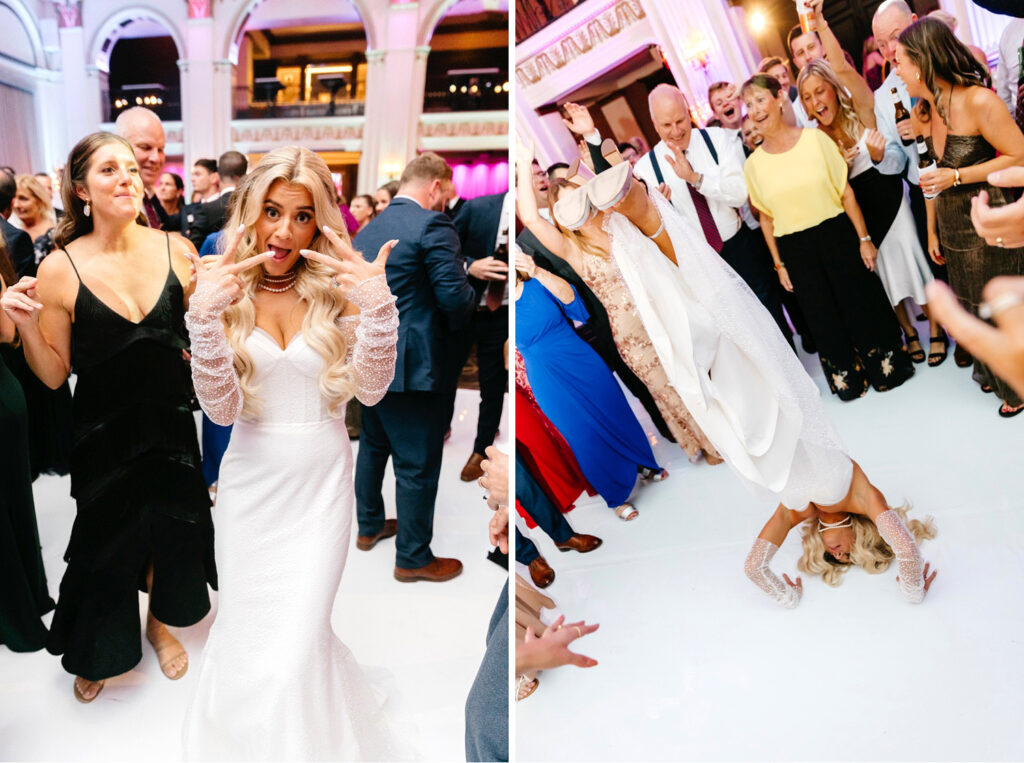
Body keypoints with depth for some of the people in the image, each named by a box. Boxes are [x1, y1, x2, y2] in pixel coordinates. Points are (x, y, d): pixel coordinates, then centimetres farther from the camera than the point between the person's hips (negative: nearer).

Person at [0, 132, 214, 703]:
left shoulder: (175, 250, -7)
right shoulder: (61, 270, -12)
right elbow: (54, 375, -5)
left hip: (170, 422, 2)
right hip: (104, 434, -2)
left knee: (170, 527, 16)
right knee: (106, 537, 13)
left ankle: (160, 622, 48)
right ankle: (100, 651, 42)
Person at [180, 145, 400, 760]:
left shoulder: (338, 287, -5)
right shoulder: (226, 292, -5)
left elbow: (371, 390, -12)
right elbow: (222, 409, -13)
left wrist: (379, 306, -27)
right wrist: (206, 316, -28)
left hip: (322, 481, -1)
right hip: (251, 479, 1)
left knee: (299, 635, -1)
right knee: (247, 630, 11)